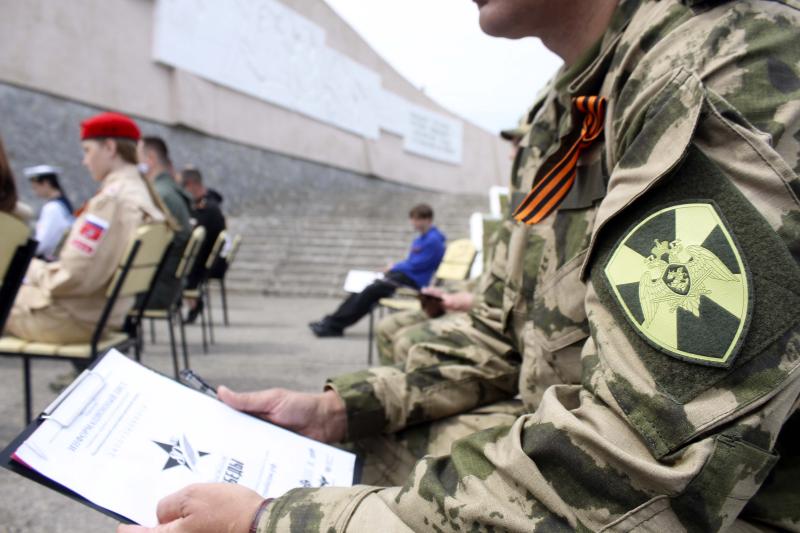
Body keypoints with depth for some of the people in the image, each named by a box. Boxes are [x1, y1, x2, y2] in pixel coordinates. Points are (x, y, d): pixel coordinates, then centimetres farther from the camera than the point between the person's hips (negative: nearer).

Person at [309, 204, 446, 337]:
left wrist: (394, 267, -2)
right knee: (363, 288, -4)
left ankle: (335, 325, -13)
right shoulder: (422, 238, 17)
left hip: (413, 281, -9)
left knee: (371, 291, -19)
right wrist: (394, 267, 3)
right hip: (404, 274, 9)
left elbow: (415, 266, -16)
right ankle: (332, 322, -6)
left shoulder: (433, 240, -14)